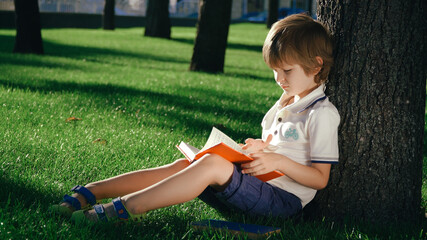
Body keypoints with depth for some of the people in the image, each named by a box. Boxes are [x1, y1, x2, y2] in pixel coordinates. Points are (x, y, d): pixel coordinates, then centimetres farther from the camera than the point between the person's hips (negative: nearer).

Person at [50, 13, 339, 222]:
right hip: (256, 185, 9)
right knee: (183, 165, -10)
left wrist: (279, 161, -19)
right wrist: (260, 147, 8)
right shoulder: (286, 103, 22)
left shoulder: (322, 113, -5)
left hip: (284, 200, -8)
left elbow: (320, 178, -9)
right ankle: (87, 193, -17)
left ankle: (123, 207, -40)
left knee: (212, 164, -32)